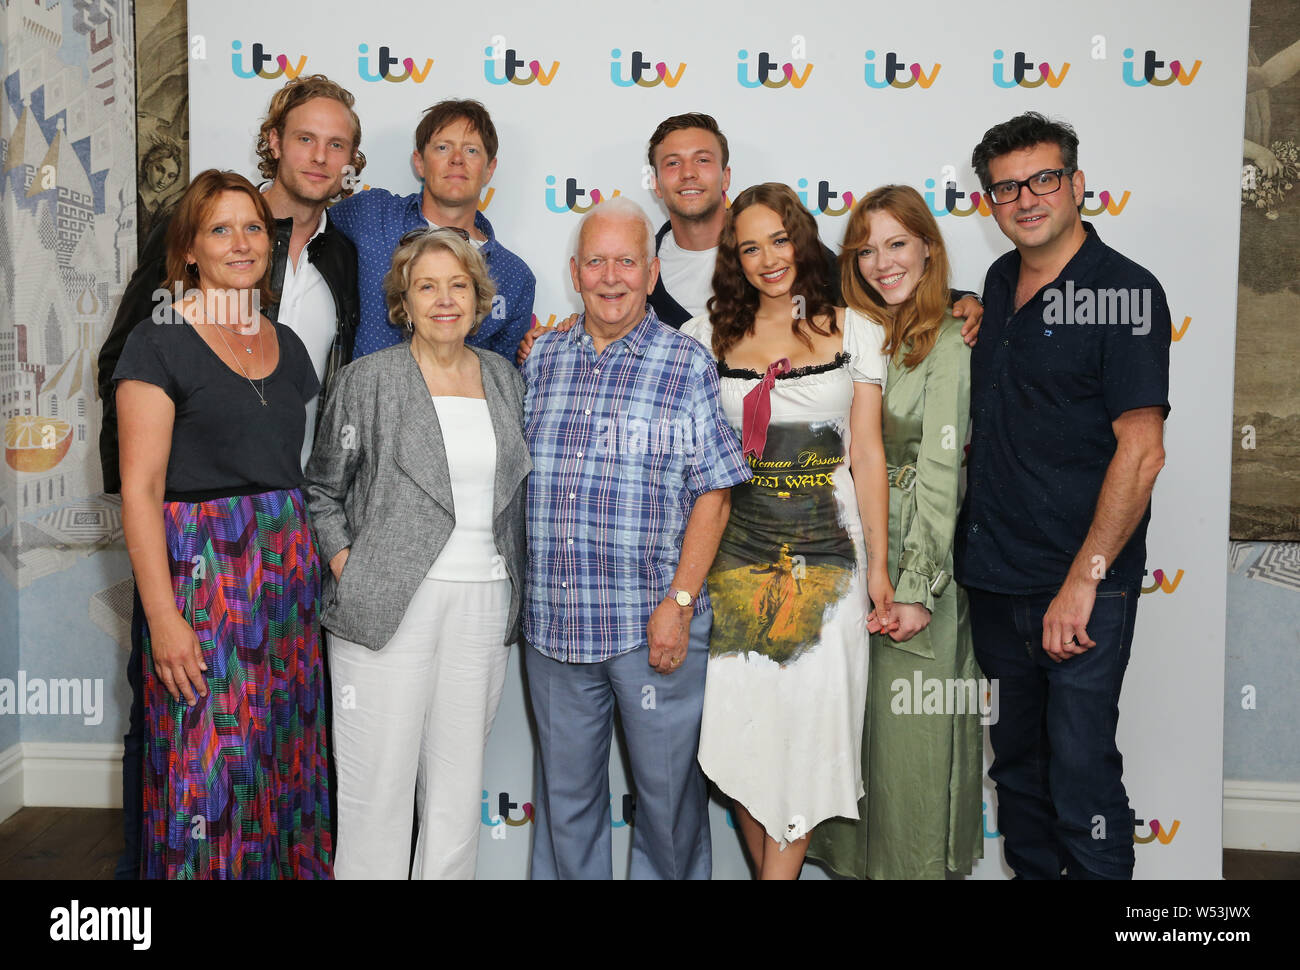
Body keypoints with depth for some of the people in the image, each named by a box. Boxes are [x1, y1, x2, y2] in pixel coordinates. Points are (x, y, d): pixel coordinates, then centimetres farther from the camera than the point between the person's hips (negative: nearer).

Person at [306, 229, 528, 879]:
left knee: (458, 786, 11)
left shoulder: (504, 378, 12)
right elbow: (322, 490, 5)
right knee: (378, 785, 0)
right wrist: (347, 568, -7)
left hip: (485, 604, 4)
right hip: (390, 607, -3)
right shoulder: (368, 380, 0)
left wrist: (510, 586, 9)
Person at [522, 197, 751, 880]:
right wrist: (517, 591, 10)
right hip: (553, 624, 4)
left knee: (667, 787, 10)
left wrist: (679, 603, -13)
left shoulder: (688, 365, -2)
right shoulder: (542, 360, 10)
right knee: (564, 792, 15)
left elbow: (712, 492, -6)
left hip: (652, 625, -3)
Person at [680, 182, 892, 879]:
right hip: (737, 550, 1)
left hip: (827, 551, -1)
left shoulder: (852, 330, 4)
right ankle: (769, 867, 23)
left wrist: (878, 564, 1)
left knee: (809, 719, -2)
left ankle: (783, 867, 10)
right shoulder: (707, 336, 6)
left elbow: (868, 454, 3)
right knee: (741, 722, 3)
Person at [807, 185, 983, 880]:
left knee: (910, 734, 2)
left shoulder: (948, 346, -8)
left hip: (917, 560, -5)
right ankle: (855, 856, 29)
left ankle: (917, 864, 20)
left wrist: (915, 587, -17)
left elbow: (939, 475, -13)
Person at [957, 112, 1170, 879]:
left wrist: (1084, 580, -20)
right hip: (993, 577, 7)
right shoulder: (1001, 282, 11)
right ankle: (1029, 872, 34)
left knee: (1081, 768, -1)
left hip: (1082, 587, -7)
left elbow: (1141, 450, -17)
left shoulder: (1125, 292, -11)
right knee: (1016, 758, 17)